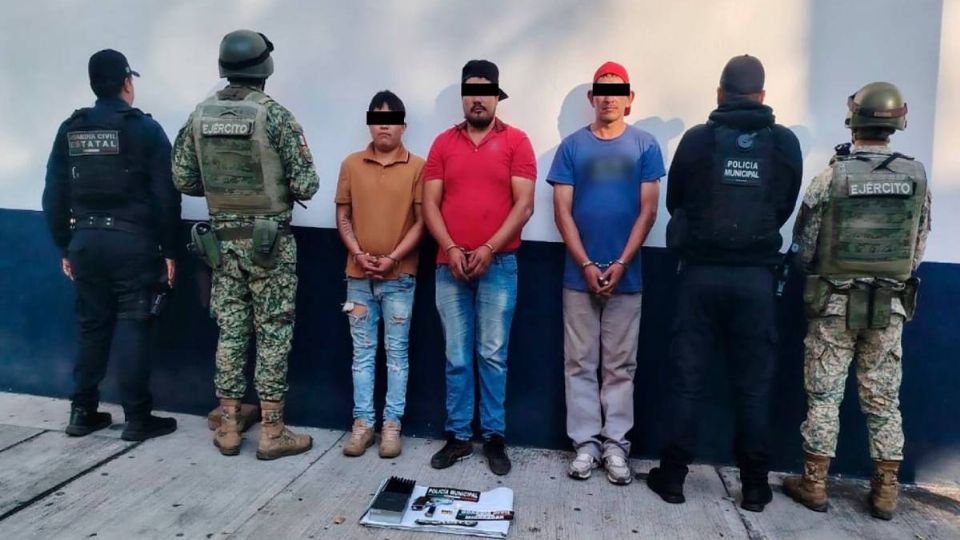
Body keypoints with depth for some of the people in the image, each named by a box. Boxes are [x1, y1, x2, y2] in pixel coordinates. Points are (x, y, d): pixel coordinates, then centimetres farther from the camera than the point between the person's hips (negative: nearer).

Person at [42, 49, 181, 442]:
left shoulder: (70, 130, 8)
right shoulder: (145, 128, -4)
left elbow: (54, 195, 9)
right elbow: (166, 196, -8)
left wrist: (64, 247, 16)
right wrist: (169, 251, -3)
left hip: (85, 240, 5)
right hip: (132, 241, -4)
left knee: (91, 326, 14)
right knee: (132, 327, 0)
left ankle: (82, 413, 20)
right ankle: (137, 419, 5)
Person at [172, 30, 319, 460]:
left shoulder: (199, 116, 3)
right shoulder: (275, 114, -11)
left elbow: (183, 179, 7)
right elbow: (306, 185, -13)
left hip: (222, 238, 5)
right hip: (269, 239, -4)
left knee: (230, 331, 12)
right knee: (273, 334, 3)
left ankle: (228, 430, 20)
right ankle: (272, 433, 10)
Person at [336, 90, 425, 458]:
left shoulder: (417, 167, -2)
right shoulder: (351, 165, 6)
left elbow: (421, 220, -5)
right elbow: (343, 217, 7)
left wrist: (393, 258, -14)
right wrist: (358, 253, -7)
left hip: (400, 276, -2)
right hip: (359, 275, 2)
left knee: (396, 353, 5)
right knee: (362, 353, 8)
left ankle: (392, 424, 13)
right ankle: (362, 423, 17)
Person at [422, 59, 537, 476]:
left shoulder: (516, 141, 2)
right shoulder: (444, 143, 10)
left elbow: (524, 205, -5)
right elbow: (430, 203, 5)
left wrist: (488, 250, -12)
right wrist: (451, 249, -9)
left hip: (498, 265, -2)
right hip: (450, 265, 2)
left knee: (493, 355, 4)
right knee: (456, 357, 7)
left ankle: (494, 437, 16)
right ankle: (458, 436, 18)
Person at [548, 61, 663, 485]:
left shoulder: (645, 145, 4)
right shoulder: (572, 146, 5)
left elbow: (647, 210, 0)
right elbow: (562, 211, 0)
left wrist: (621, 263, -9)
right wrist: (586, 265, -9)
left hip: (626, 274, 0)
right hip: (579, 273, 1)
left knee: (620, 365, 6)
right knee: (580, 363, 5)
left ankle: (615, 443, 15)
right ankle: (585, 442, 15)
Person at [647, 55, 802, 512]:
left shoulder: (697, 139, -3)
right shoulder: (786, 143, 1)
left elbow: (674, 203, 8)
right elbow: (785, 208, 11)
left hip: (701, 272, -1)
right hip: (756, 276, 1)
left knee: (687, 379, 7)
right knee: (753, 387, 9)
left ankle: (672, 476, 14)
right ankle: (755, 485, 18)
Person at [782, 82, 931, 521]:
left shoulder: (832, 176, -11)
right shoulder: (916, 176, -2)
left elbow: (803, 246, -5)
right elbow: (919, 246, 5)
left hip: (835, 302, -2)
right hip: (891, 304, 3)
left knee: (824, 393, 6)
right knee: (884, 397, 11)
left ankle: (814, 484, 14)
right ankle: (885, 490, 19)